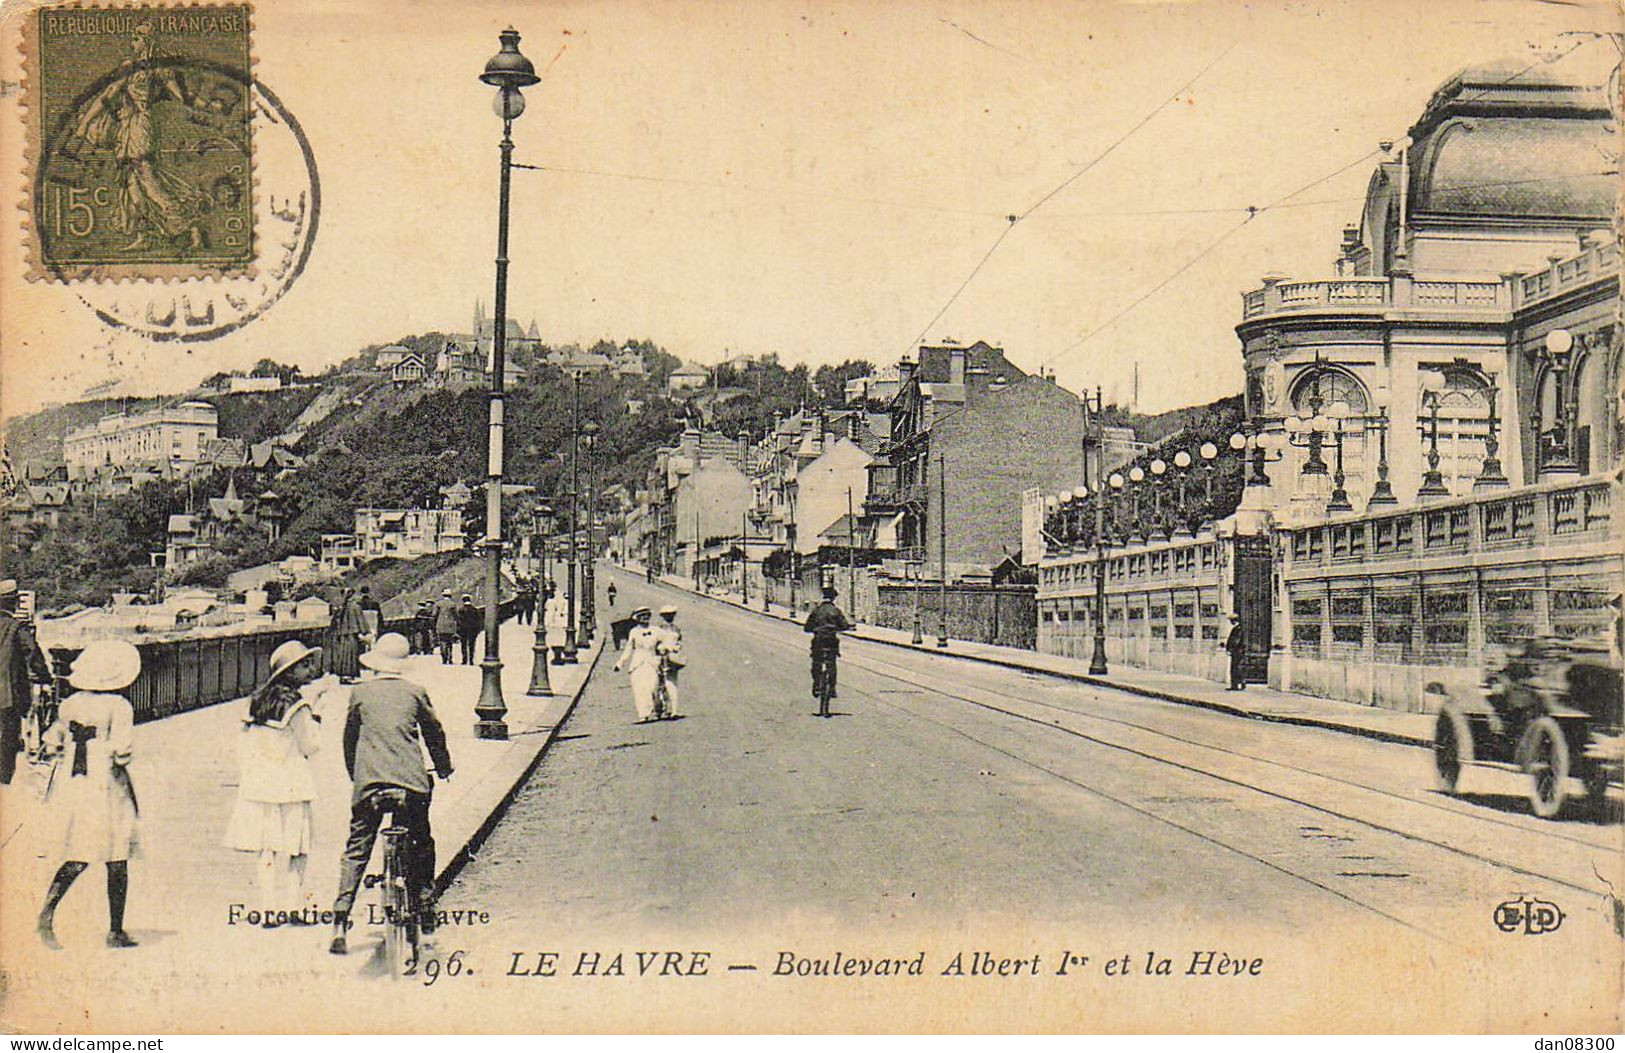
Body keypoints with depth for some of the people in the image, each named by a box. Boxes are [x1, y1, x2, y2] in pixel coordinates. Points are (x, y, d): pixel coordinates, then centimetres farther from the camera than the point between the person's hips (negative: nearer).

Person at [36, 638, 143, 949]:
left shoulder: (70, 703, 6)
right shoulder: (118, 707, -11)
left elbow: (52, 741, 13)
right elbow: (120, 748, -20)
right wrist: (122, 758, 0)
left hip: (69, 785, 5)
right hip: (106, 789, -5)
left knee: (77, 859, 15)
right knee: (117, 862, 6)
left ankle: (48, 910, -5)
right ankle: (116, 931, 10)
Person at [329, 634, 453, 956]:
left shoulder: (360, 692, 8)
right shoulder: (415, 692, 8)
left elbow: (349, 738, 17)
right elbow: (435, 733, 18)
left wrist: (354, 774, 32)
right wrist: (443, 767, 35)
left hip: (368, 784, 0)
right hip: (411, 784, 0)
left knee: (356, 851, 6)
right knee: (422, 845, 19)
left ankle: (340, 921, -5)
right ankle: (426, 913, 18)